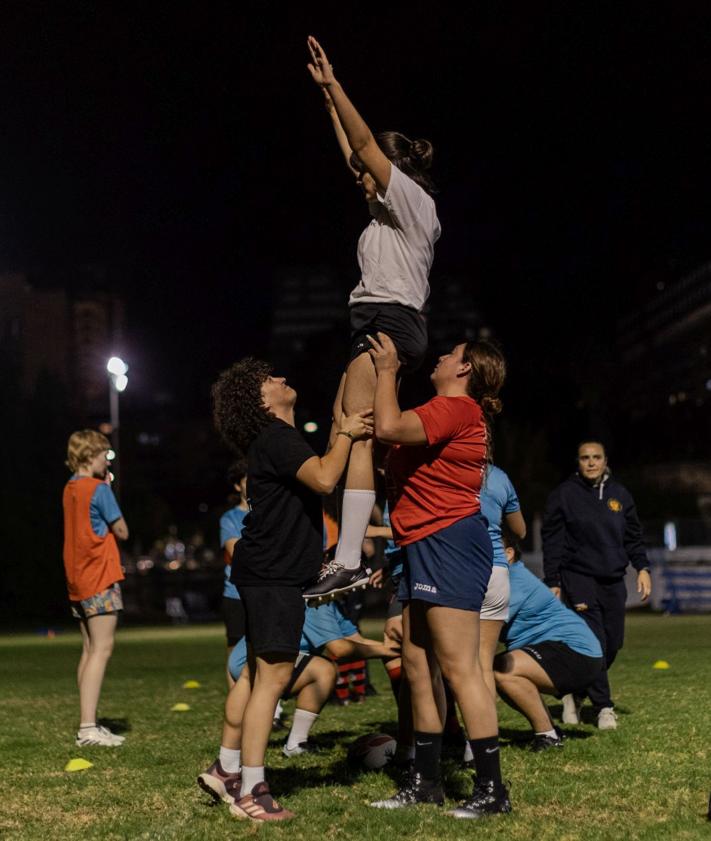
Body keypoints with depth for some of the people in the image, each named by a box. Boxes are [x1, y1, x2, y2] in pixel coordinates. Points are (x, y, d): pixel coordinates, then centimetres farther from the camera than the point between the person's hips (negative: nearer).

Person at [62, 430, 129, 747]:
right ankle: (88, 727, -17)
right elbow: (122, 531, -6)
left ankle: (87, 725, 13)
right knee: (102, 649, -10)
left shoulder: (70, 489, 13)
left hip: (78, 580, 9)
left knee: (90, 650, 12)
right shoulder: (98, 489, -12)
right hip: (100, 578, -9)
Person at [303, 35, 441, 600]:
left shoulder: (413, 199, -1)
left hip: (391, 323, -10)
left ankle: (348, 562, -27)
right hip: (377, 326, 10)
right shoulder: (388, 210, 23)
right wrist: (329, 100, 34)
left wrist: (332, 84, -4)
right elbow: (355, 154, 31)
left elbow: (365, 144, -7)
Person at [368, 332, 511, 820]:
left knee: (459, 668, -12)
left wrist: (387, 370, -9)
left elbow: (389, 427, -23)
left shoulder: (457, 407, -11)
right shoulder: (450, 412, 22)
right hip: (424, 547, 11)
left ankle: (492, 790, -10)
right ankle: (426, 783, 18)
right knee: (418, 665, 12)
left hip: (450, 542, -11)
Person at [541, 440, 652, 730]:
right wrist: (552, 582, -4)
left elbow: (633, 536, 16)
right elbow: (552, 541, 0)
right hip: (579, 578, -5)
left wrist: (642, 567, 2)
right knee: (593, 642, -13)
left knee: (613, 643, 3)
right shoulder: (564, 494, -1)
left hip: (613, 581, 5)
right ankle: (603, 707, -6)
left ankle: (577, 692, 22)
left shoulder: (620, 494, 11)